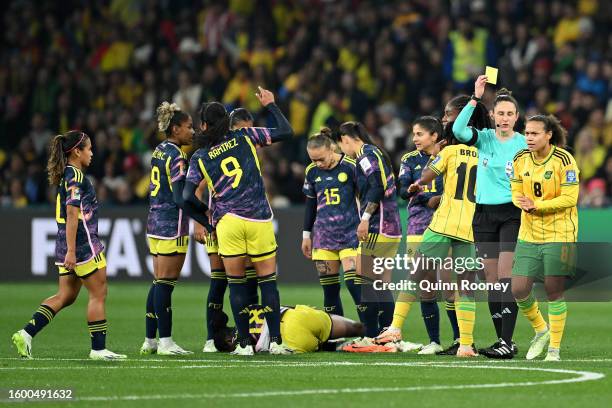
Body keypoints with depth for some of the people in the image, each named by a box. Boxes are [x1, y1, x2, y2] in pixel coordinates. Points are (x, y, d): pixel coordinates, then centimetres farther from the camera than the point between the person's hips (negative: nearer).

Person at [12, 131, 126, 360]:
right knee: (98, 294, 0)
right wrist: (71, 251, -24)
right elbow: (72, 215, -20)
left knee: (66, 296, 11)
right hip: (83, 244, -9)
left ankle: (26, 333, 3)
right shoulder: (76, 177, -14)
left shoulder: (65, 176, 15)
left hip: (69, 245, 9)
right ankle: (98, 349, 3)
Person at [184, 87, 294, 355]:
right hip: (259, 220, 0)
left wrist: (206, 217, 14)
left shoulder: (199, 157, 4)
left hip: (227, 222, 0)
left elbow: (188, 196, -1)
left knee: (236, 282, 8)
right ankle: (275, 341, 2)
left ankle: (244, 343, 6)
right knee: (268, 280, 5)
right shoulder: (245, 137, 3)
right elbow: (286, 132, 4)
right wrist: (270, 105, 17)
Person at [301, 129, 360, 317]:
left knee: (353, 283, -15)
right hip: (324, 235, 5)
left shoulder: (350, 166, -9)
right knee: (329, 287, 2)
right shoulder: (312, 171, 6)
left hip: (350, 232, -5)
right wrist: (306, 235, 18)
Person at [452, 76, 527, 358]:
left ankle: (507, 342, -18)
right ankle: (502, 341, 10)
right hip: (484, 214, 3)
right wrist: (476, 98, -23)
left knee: (506, 275, -14)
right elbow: (458, 130, -18)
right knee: (491, 279, 4)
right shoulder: (484, 138, 3)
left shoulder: (523, 144, -2)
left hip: (512, 215, -3)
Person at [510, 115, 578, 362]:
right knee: (519, 289, -2)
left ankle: (555, 348, 10)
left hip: (559, 234, -5)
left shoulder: (564, 160, -13)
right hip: (528, 235, 5)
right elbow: (516, 192, 9)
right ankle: (541, 331, 24)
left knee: (554, 292, -3)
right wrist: (524, 204, -15)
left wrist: (537, 205, -23)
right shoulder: (520, 159, 3)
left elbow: (570, 198, -15)